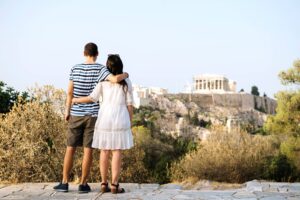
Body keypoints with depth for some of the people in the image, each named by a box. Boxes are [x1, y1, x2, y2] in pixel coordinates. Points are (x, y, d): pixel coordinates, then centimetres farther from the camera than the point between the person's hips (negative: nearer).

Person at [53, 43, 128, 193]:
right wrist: (125, 75, 0)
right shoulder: (100, 69, -6)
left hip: (76, 114, 2)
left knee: (70, 148, 8)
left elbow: (70, 92, 1)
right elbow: (115, 79, -23)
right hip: (93, 115, -2)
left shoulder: (75, 69, 2)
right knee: (88, 149, 3)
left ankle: (64, 183, 8)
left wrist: (67, 110, 10)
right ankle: (83, 184, 3)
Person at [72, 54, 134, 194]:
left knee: (105, 150, 8)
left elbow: (92, 98, -5)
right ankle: (114, 185, -4)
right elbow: (129, 104, -1)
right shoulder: (126, 82, 0)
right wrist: (130, 122, 7)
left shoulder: (103, 80, 1)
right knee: (117, 151, -1)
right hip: (120, 118, -2)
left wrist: (76, 100, 10)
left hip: (105, 118, 2)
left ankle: (104, 184, 8)